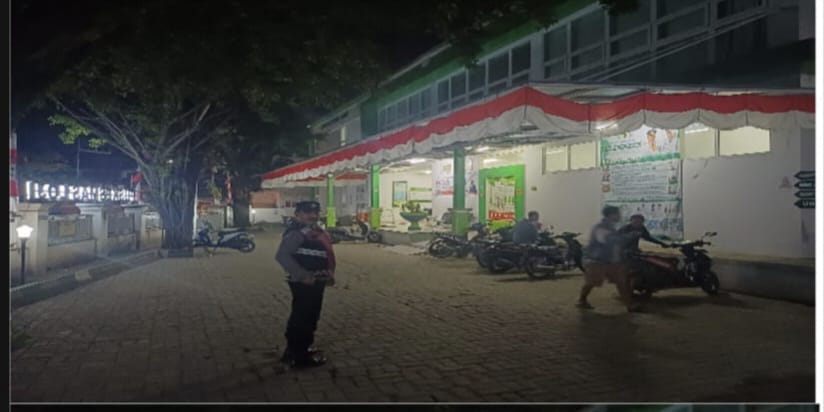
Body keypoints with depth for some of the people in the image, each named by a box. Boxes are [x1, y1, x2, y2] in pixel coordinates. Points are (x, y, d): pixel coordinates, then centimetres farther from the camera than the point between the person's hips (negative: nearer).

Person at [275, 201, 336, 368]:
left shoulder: (314, 230, 13)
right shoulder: (297, 232, -19)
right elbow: (282, 256, -28)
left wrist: (329, 273, 14)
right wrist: (303, 275, -27)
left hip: (316, 282, 11)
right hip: (305, 283, -11)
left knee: (310, 317, 20)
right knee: (303, 318, -3)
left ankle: (295, 350, 34)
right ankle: (300, 356, 7)